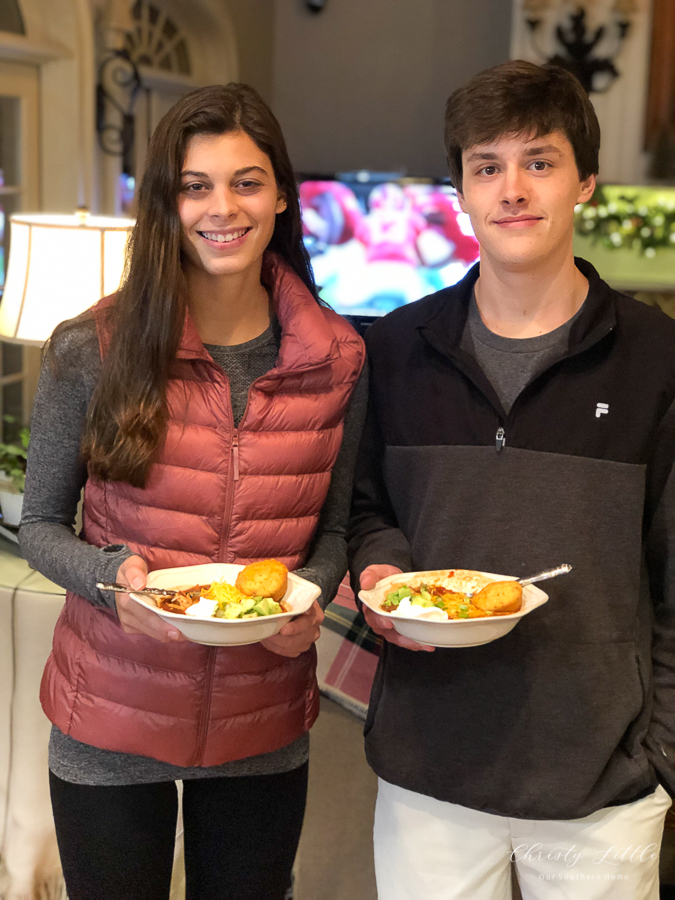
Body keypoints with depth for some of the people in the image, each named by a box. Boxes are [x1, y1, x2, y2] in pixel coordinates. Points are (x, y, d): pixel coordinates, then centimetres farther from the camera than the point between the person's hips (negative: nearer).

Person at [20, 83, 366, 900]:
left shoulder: (336, 359, -3)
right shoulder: (92, 349, -10)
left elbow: (334, 525, 7)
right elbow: (41, 526, -1)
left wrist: (311, 595, -13)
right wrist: (111, 576, -20)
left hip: (263, 730, 2)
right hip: (112, 723, -1)